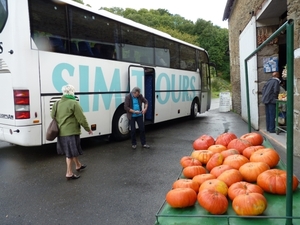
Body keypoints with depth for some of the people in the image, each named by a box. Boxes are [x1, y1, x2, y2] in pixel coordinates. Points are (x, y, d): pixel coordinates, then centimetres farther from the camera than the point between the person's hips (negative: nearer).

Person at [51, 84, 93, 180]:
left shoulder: (57, 103, 7)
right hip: (71, 132, -8)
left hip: (61, 132, 8)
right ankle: (69, 173, 11)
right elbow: (81, 118, -14)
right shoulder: (74, 103, -15)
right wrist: (88, 129, -3)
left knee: (73, 150, 23)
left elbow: (52, 115, 17)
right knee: (71, 153, 3)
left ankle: (78, 165, 40)